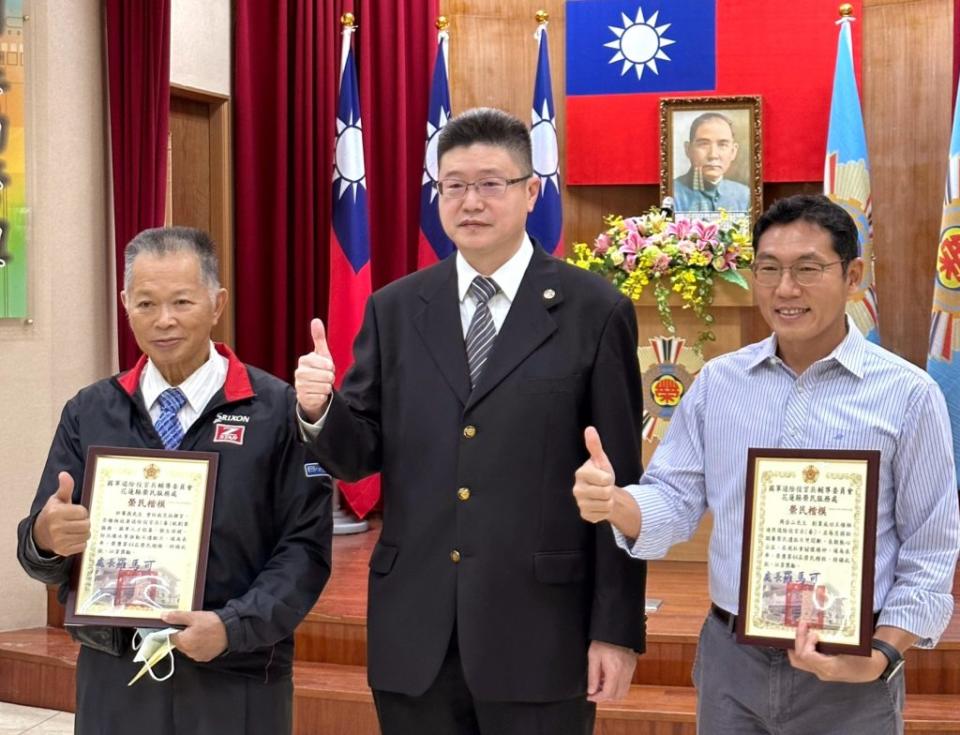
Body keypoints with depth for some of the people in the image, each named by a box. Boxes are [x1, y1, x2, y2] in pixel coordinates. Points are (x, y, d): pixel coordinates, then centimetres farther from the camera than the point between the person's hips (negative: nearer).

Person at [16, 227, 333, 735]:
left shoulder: (277, 411, -5)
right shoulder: (88, 414, 5)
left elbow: (305, 547, -8)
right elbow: (41, 548, 4)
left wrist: (232, 627, -20)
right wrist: (47, 536, -17)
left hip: (237, 683, -2)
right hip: (114, 678, 3)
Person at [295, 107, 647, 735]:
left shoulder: (595, 312, -2)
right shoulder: (395, 310, 7)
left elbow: (618, 484, -3)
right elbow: (360, 456, 6)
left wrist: (618, 628, -4)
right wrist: (321, 408, -15)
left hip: (539, 632, -3)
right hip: (414, 634, 3)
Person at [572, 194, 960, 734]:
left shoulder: (907, 393, -5)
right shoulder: (717, 382, 4)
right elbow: (674, 502, 3)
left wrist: (882, 656, -14)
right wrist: (613, 504, -17)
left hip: (846, 674, -3)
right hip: (730, 660, 3)